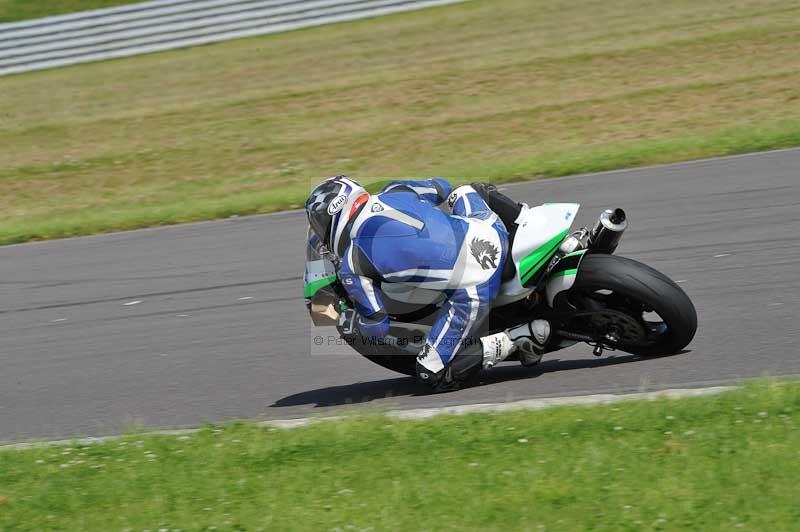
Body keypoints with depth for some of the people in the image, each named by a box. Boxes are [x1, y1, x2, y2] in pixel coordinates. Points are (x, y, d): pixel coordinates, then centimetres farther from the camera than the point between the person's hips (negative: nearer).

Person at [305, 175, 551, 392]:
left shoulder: (352, 266, -3)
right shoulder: (395, 192, 10)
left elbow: (376, 327, 2)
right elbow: (441, 188, 29)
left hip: (473, 291, -7)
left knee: (433, 373, 4)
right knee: (467, 190, 36)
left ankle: (522, 337, -5)